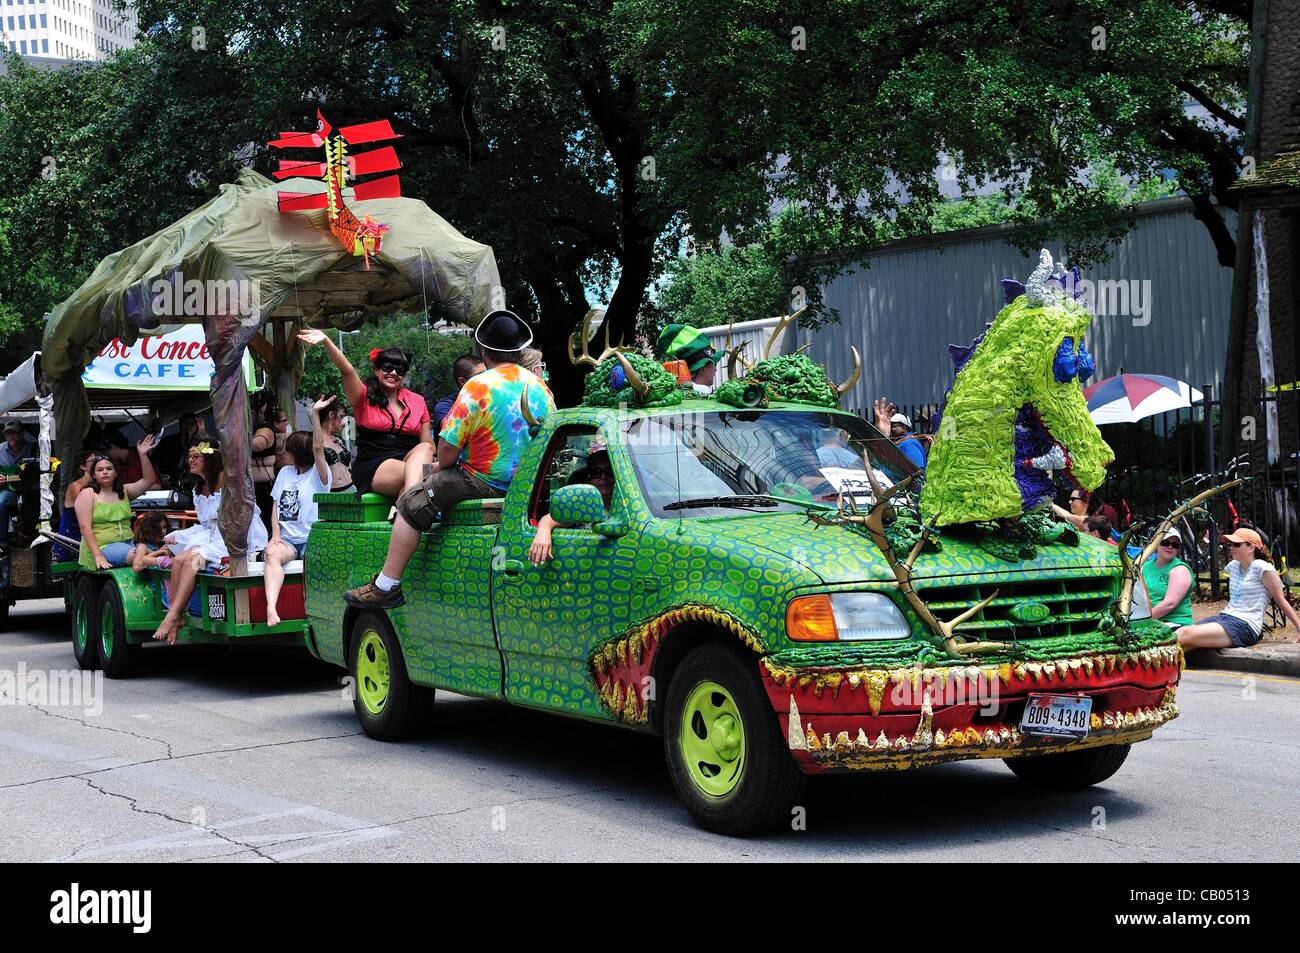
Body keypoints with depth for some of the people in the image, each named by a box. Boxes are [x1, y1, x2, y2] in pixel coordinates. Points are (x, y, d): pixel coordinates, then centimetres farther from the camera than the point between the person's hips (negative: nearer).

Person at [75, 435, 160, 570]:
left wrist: (143, 455, -2)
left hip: (127, 543, 5)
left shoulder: (123, 491, 18)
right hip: (101, 547, -5)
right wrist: (98, 556, -19)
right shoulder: (87, 495, 2)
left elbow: (148, 480, 11)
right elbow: (85, 528, -8)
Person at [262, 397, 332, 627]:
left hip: (312, 538, -3)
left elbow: (318, 448, -15)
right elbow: (276, 506, 18)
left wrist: (315, 414, -22)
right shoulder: (285, 473, 21)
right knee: (272, 553, -32)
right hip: (287, 539, 3)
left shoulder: (318, 475, 3)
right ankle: (271, 608, -51)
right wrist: (275, 534, 1)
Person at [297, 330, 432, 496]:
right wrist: (325, 340, -26)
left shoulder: (417, 401, 17)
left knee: (424, 449, -33)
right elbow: (347, 370, -9)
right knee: (417, 475, -33)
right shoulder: (365, 396, 9)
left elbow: (428, 445, 15)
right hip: (372, 467, -3)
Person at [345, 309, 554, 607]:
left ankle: (387, 586, -1)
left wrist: (440, 466, 7)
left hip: (487, 482, -8)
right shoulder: (539, 386, 5)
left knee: (412, 503, 3)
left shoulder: (478, 387, -15)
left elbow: (448, 449, -16)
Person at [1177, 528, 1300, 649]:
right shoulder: (1233, 566, 15)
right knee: (1180, 632, -18)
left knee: (1187, 634, -28)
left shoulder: (1261, 568, -6)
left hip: (1246, 626, -7)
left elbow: (1281, 600, -4)